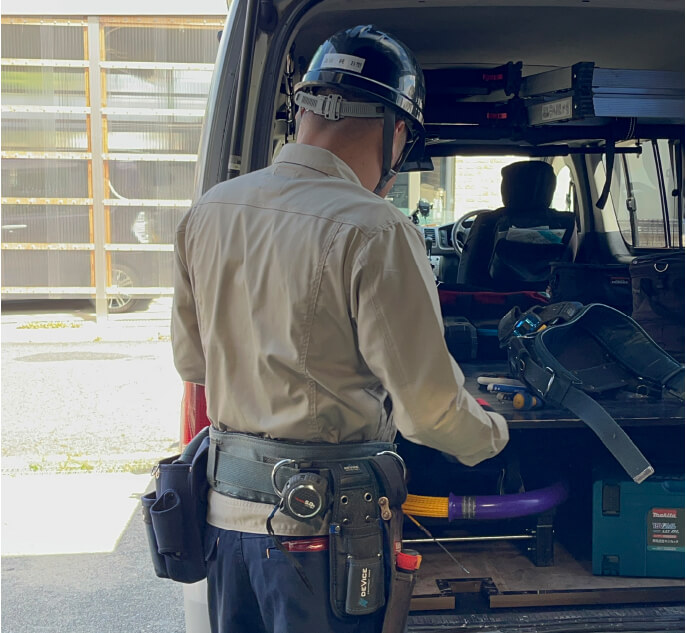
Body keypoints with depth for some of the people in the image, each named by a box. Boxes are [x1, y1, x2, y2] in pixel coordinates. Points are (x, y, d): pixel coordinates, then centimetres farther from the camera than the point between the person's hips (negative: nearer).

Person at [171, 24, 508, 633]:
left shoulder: (206, 212, 2)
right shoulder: (374, 230, -20)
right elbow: (427, 406, -16)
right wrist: (492, 433, 5)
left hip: (225, 508, 6)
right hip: (323, 519, -6)